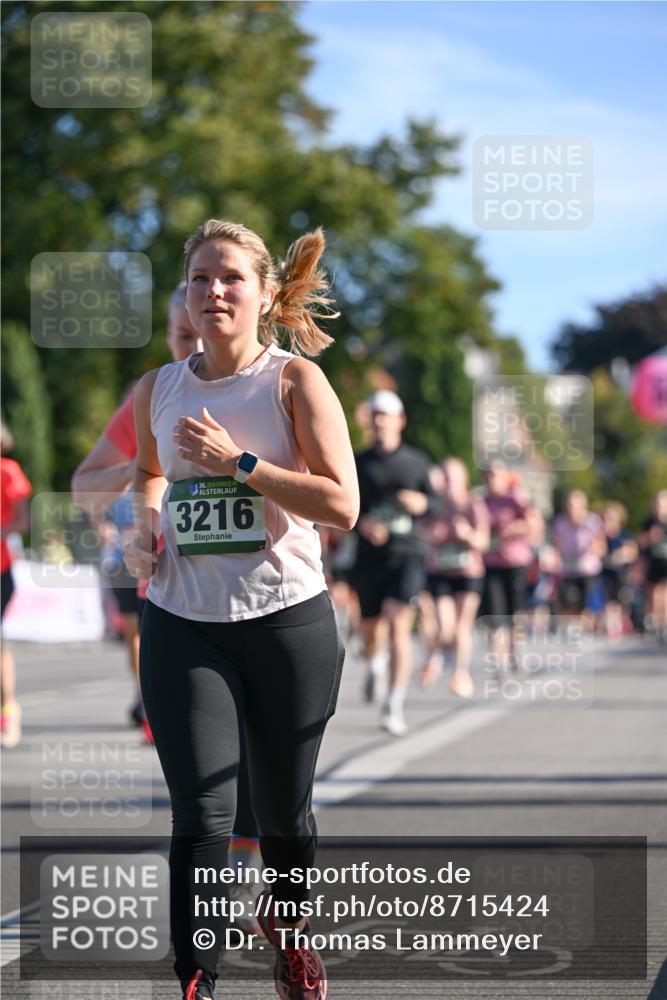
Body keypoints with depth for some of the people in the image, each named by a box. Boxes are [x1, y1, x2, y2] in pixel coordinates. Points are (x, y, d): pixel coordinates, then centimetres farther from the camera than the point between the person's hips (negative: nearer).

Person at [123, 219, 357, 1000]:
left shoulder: (295, 380, -6)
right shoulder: (157, 391, 5)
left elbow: (342, 504, -14)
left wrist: (240, 462, -20)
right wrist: (145, 523, 6)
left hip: (288, 621, -1)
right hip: (183, 627, 1)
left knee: (284, 808, 13)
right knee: (201, 818, -9)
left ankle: (285, 927, 42)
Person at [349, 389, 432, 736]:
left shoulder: (417, 462, 9)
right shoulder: (358, 464, 9)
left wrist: (422, 503, -9)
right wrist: (363, 524, -13)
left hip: (406, 554, -2)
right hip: (370, 556, 2)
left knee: (398, 624, -17)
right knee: (371, 632, 8)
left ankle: (394, 705, -17)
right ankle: (374, 665, 46)